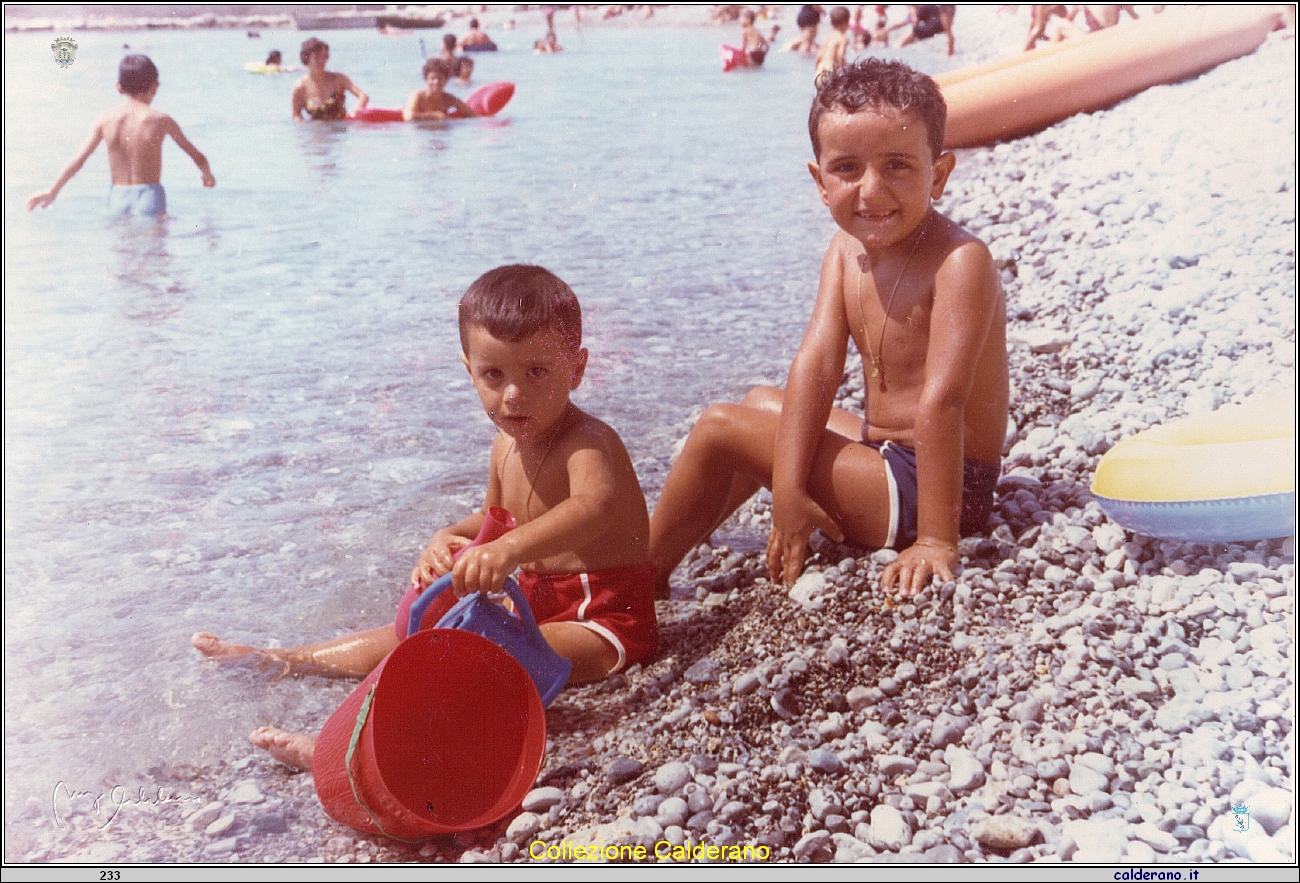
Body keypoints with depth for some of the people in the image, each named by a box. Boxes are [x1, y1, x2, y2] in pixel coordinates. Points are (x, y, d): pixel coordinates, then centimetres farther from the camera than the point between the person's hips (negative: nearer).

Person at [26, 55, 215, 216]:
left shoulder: (106, 119, 4)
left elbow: (78, 160, 7)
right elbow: (198, 157, 7)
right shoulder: (161, 120, -3)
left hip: (117, 200, 3)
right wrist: (207, 174, 30)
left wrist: (53, 191, 18)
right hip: (150, 200, -3)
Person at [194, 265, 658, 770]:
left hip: (602, 620, -8)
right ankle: (270, 663, 29)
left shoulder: (587, 443, -24)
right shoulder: (507, 446, 4)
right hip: (535, 607, 9)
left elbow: (594, 506, -48)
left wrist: (510, 548, -64)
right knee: (412, 635, 15)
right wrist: (451, 539, -3)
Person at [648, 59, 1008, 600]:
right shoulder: (847, 249, 1)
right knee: (761, 403, 25)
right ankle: (667, 548, 34)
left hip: (933, 488, -9)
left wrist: (936, 540, -33)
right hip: (885, 451, 9)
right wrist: (787, 489, -19)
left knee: (720, 429, -10)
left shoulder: (959, 260, -24)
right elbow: (815, 367, -9)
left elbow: (941, 401, -30)